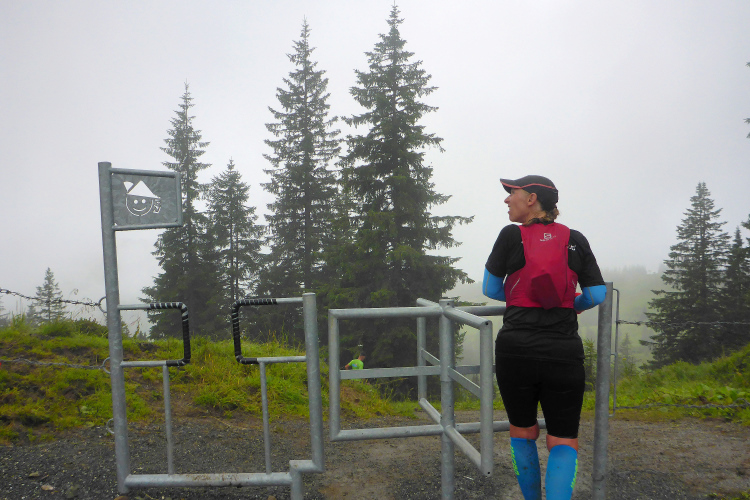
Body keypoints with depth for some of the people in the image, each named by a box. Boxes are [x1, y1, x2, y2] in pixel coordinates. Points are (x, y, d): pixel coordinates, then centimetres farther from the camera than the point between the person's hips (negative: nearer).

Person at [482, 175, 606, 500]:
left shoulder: (511, 236, -1)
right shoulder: (575, 240, 6)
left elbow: (490, 289, 7)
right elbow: (597, 295, 7)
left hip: (516, 348, -1)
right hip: (564, 350, 1)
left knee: (523, 431, 18)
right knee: (564, 439, 10)